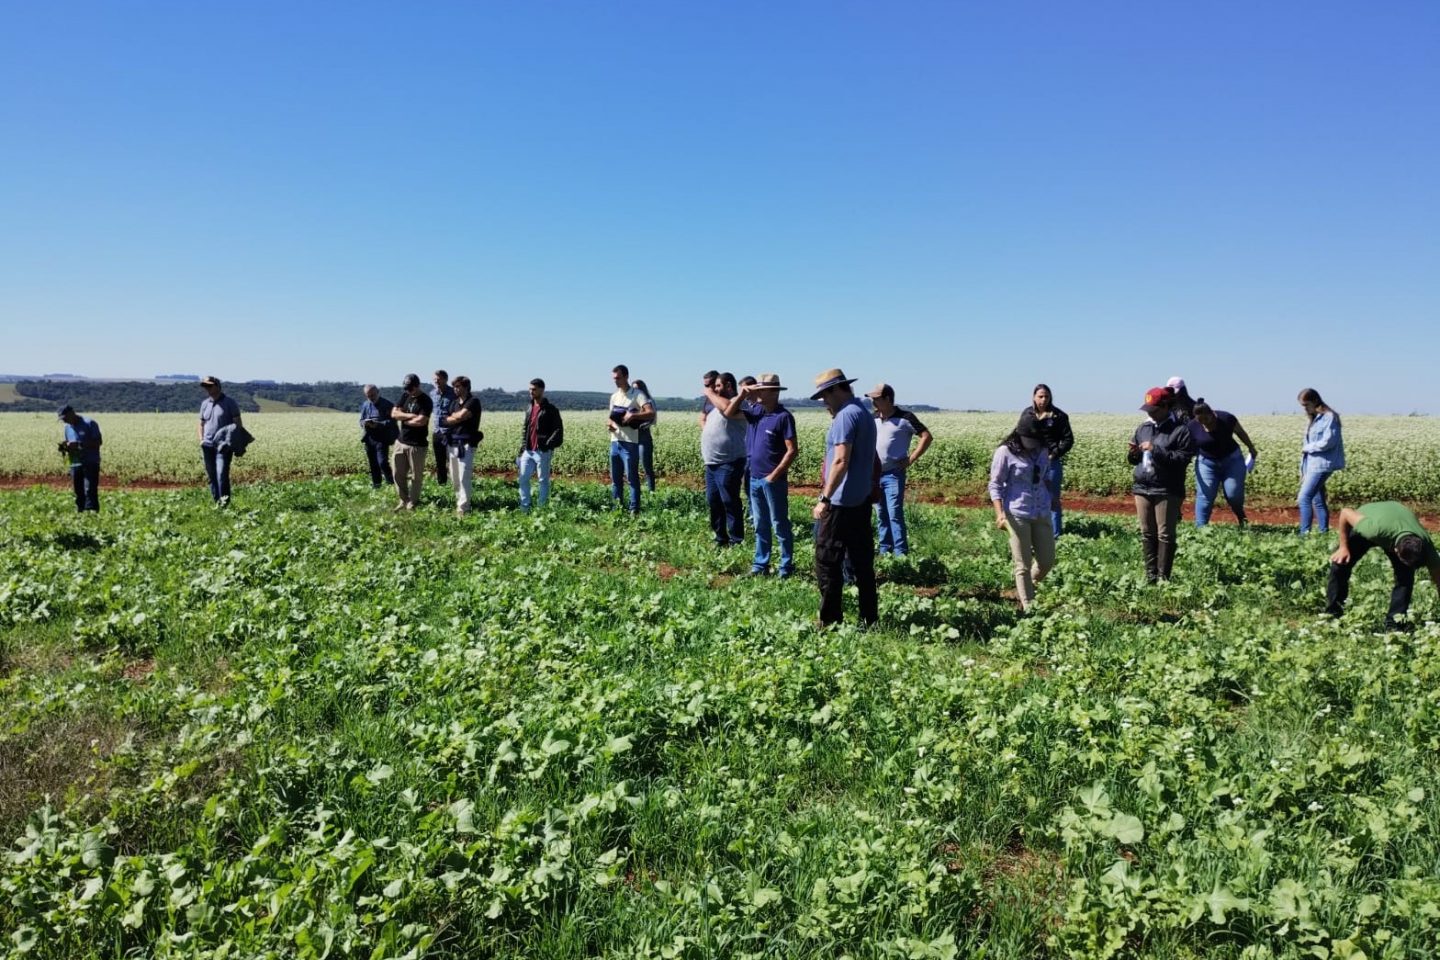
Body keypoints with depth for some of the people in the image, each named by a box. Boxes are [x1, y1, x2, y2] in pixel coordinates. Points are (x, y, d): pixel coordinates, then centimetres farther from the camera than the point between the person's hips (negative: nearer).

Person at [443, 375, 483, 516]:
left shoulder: (473, 401, -6)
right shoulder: (454, 401, 16)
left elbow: (461, 416, -17)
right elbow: (447, 421, 9)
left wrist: (451, 417, 0)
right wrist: (456, 416, -7)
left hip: (466, 444, -8)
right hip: (452, 443, 8)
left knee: (464, 477, -10)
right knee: (454, 478, 13)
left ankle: (463, 507, -8)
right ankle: (459, 502, 24)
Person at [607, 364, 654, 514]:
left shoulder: (637, 394, -6)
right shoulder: (614, 396, 16)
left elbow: (651, 413, -16)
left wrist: (633, 415, -26)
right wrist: (609, 424, 0)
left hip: (629, 443, -7)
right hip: (614, 442, 7)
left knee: (632, 477, -3)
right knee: (615, 478, 12)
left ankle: (634, 509, 1)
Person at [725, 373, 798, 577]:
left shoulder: (783, 416, -14)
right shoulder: (755, 411, 6)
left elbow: (792, 450, -16)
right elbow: (728, 413, 12)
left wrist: (774, 476, -17)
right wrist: (742, 395, -2)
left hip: (773, 481, -7)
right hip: (755, 479, 7)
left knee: (780, 525, 3)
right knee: (760, 525, 14)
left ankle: (786, 566, 11)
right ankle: (760, 564, 22)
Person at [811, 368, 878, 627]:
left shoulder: (845, 415, -15)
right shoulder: (865, 413, 15)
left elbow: (841, 461, -23)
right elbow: (872, 461, 22)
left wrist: (825, 499, -21)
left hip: (841, 502, -9)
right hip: (861, 500, 9)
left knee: (827, 562, -2)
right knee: (863, 562, 12)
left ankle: (830, 621, 1)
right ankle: (869, 618, 16)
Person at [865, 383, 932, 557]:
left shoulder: (904, 417, -8)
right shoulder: (874, 418, 8)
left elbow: (927, 437, -7)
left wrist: (911, 459, -11)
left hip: (893, 475, -6)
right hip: (874, 474, 6)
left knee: (895, 515, -11)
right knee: (882, 516, 11)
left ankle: (901, 554, -6)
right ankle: (884, 551, 19)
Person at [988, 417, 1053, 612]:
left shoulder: (1042, 450, 5)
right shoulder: (1005, 452, -10)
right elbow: (995, 484, -9)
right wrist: (1000, 512, -19)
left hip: (1042, 513, 5)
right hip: (1017, 514, -5)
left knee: (1047, 561, 10)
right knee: (1023, 565, 1)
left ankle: (1024, 589, 35)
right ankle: (1028, 606, 12)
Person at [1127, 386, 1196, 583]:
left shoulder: (1181, 430, -5)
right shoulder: (1143, 428, 14)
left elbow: (1183, 459, -15)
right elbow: (1133, 460, 21)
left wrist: (1156, 450, -20)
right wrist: (1132, 454, -2)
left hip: (1167, 491, -6)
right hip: (1142, 489, 6)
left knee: (1165, 535, -2)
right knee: (1147, 534, 9)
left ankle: (1163, 577, 3)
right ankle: (1150, 574, 17)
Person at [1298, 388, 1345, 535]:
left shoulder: (1329, 417, -9)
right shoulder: (1313, 420, 16)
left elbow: (1328, 442, -19)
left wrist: (1307, 448, -6)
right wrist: (1302, 471, 13)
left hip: (1322, 465, -9)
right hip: (1312, 465, 9)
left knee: (1304, 498, -14)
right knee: (1318, 501, 11)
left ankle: (1304, 533, -14)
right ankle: (1324, 532, 16)